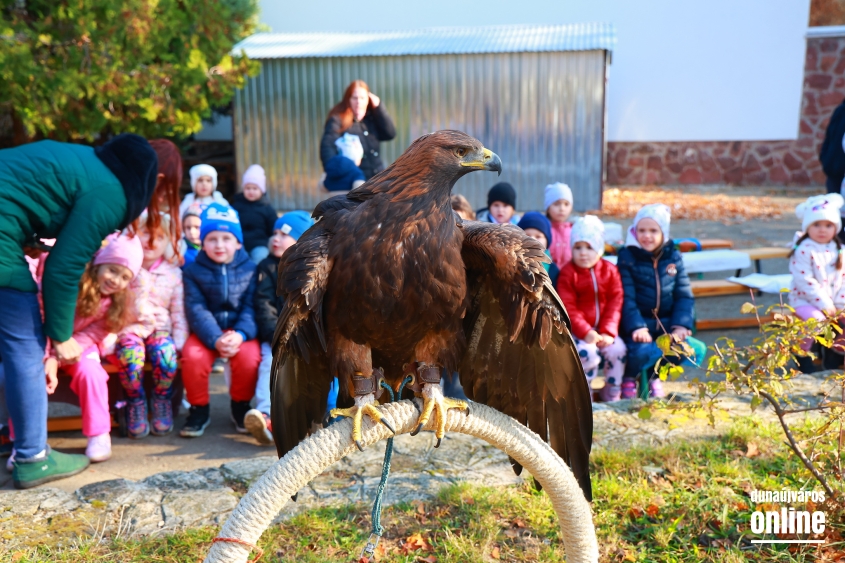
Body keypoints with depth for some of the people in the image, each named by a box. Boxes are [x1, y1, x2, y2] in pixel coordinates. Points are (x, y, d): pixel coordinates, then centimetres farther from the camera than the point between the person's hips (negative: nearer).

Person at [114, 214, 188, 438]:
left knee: (166, 354, -30)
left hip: (159, 329, 1)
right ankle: (135, 403, -6)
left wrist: (179, 343, -2)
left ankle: (162, 401, -4)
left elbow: (179, 312, 10)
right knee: (131, 355, -32)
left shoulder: (173, 273, 10)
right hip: (128, 329, -1)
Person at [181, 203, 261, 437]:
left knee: (249, 357, -28)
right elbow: (197, 310, -9)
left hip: (240, 331, 0)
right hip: (206, 331, 1)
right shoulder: (193, 271, 2)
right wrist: (215, 339, -25)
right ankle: (199, 410, -3)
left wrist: (241, 334, -25)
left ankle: (240, 407, 1)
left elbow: (251, 308, -5)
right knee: (193, 356, -28)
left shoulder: (249, 269, 2)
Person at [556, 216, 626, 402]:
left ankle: (613, 393, 4)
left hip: (603, 330, 4)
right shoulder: (567, 273, -7)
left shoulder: (610, 271, 3)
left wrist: (608, 332, -11)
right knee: (588, 352, -27)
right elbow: (568, 308, -12)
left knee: (617, 350, -18)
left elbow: (615, 303, -1)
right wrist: (585, 332, -21)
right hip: (577, 330, -3)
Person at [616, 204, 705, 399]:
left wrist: (681, 325, -10)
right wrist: (637, 327, -25)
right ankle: (629, 378, 3)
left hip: (667, 326, 4)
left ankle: (654, 375, 8)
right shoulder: (627, 258, -2)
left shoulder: (674, 258, 10)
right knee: (641, 352, -34)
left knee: (696, 350, -20)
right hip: (640, 326, -4)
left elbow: (684, 296, 6)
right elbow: (627, 299, -11)